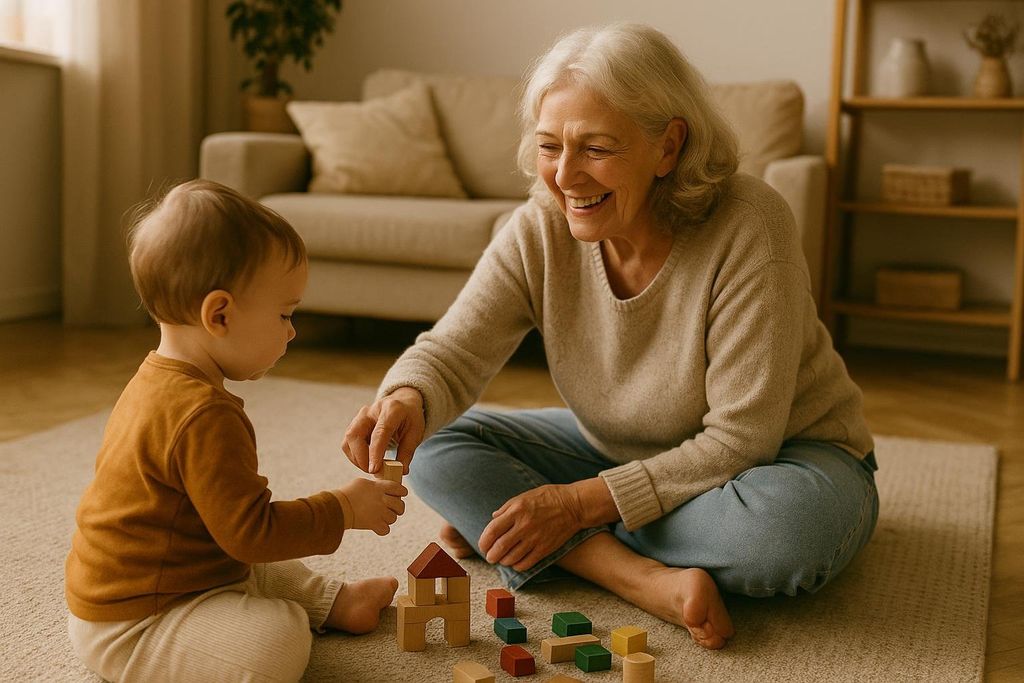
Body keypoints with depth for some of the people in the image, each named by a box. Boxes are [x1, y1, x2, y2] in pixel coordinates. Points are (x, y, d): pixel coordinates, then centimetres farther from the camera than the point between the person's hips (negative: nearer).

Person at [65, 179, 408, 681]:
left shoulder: (158, 383, 6)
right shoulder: (205, 416, -28)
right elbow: (252, 532, -26)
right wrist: (343, 509, -15)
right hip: (129, 629, -11)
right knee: (280, 639, -28)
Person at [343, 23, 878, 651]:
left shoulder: (748, 226, -29)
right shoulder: (539, 233, -15)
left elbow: (740, 439, -27)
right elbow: (452, 351, -17)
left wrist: (584, 504, -29)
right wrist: (408, 398, -42)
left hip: (780, 456, -4)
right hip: (620, 452, 4)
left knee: (790, 526, -39)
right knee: (436, 447, -10)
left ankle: (536, 539, -16)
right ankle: (651, 581, -23)